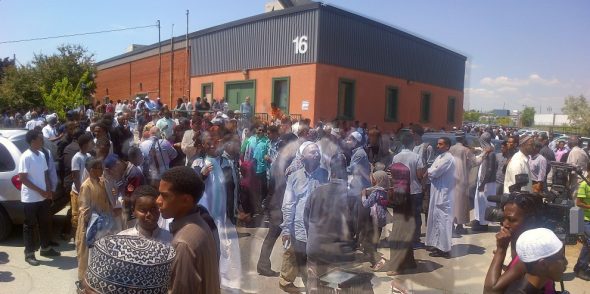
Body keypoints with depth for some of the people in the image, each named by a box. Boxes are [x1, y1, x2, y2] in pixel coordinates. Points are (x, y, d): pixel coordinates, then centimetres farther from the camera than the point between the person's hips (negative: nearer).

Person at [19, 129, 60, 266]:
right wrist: (40, 191, -18)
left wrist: (49, 190, 2)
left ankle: (46, 248, 29)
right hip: (30, 198, -7)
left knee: (45, 223, 15)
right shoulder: (25, 157, -16)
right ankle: (29, 254, 15)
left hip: (43, 197, 7)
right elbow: (23, 178, -18)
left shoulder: (42, 155, 6)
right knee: (30, 226, 4)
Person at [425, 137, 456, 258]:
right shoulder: (440, 157, 14)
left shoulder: (448, 158, -16)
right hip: (437, 192, 10)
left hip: (443, 193, -10)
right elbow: (433, 171, 14)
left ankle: (444, 249, 2)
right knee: (436, 218, 14)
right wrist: (429, 172, -7)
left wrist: (427, 171, -1)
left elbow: (435, 172, -20)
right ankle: (438, 244, 24)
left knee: (442, 220, -5)